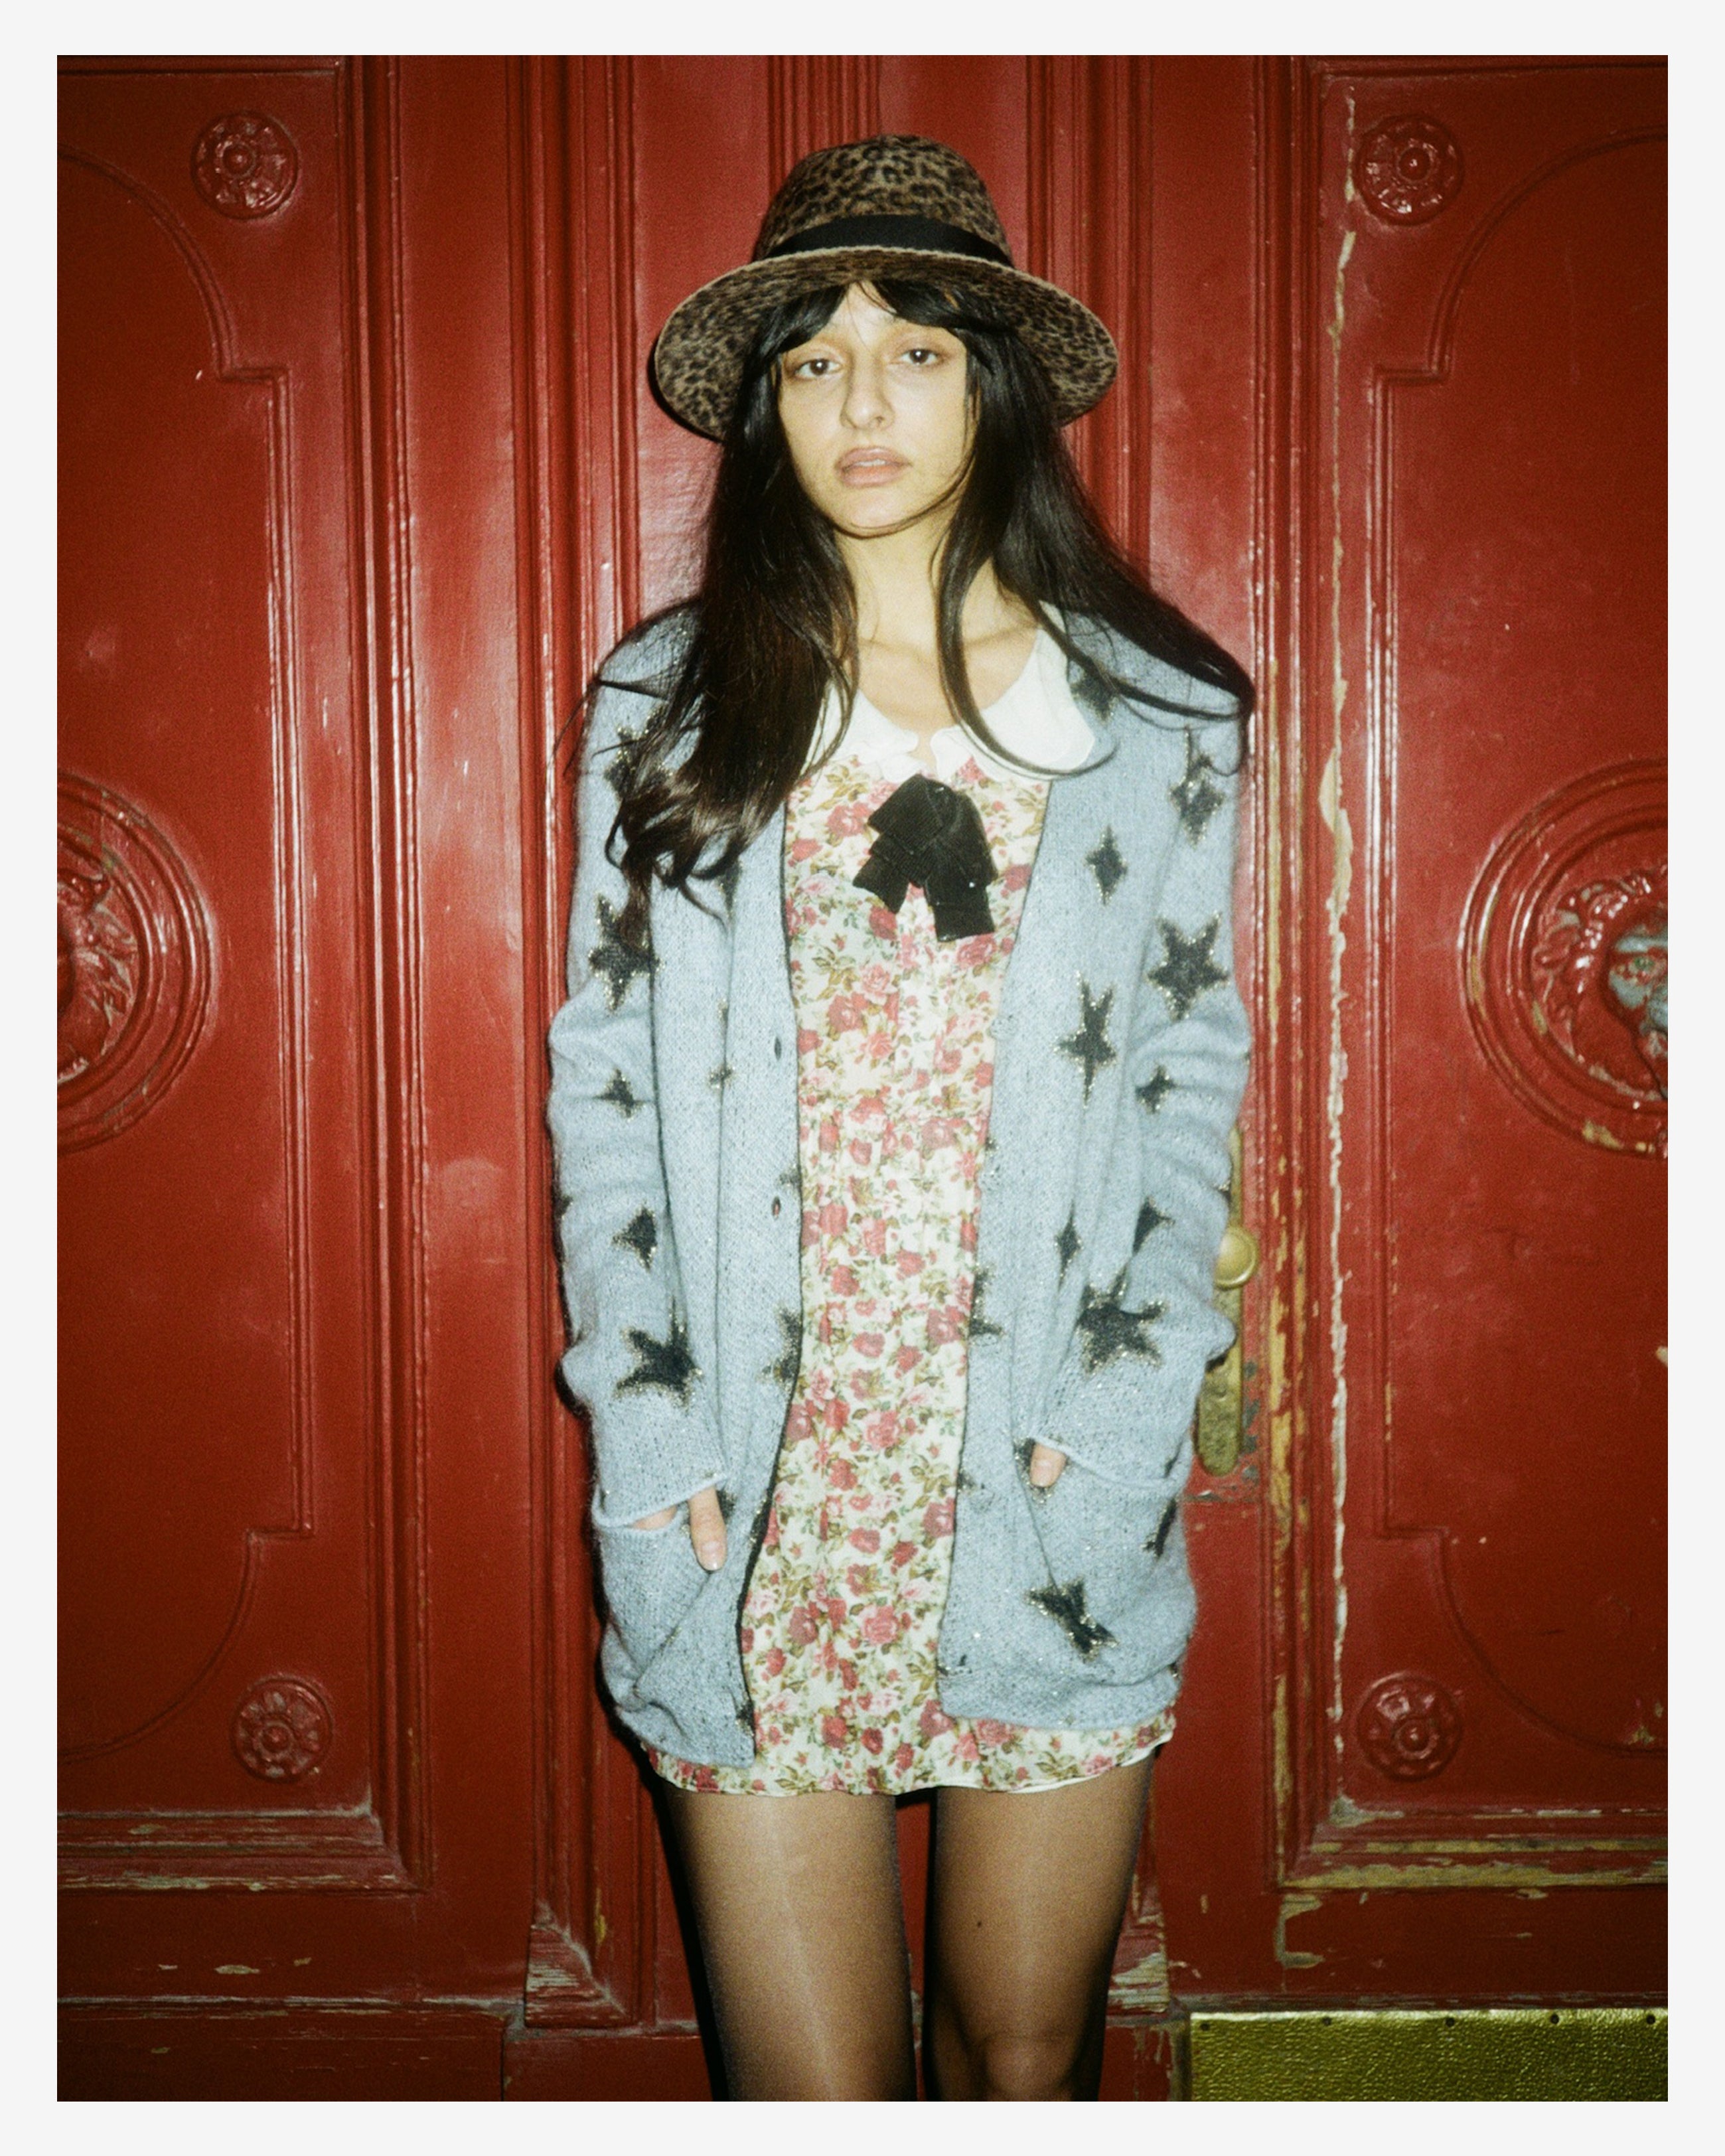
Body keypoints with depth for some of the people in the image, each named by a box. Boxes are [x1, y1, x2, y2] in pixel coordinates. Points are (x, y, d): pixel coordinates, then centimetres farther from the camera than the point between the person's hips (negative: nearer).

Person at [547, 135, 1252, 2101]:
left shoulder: (1161, 716, 5)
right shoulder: (667, 704, 5)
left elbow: (1194, 1072, 7)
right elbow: (601, 1079, 5)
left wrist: (1134, 1400, -6)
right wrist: (643, 1423, -5)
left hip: (1049, 1494, 1)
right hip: (755, 1495, 0)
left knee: (1025, 2060, 12)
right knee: (812, 2087, 4)